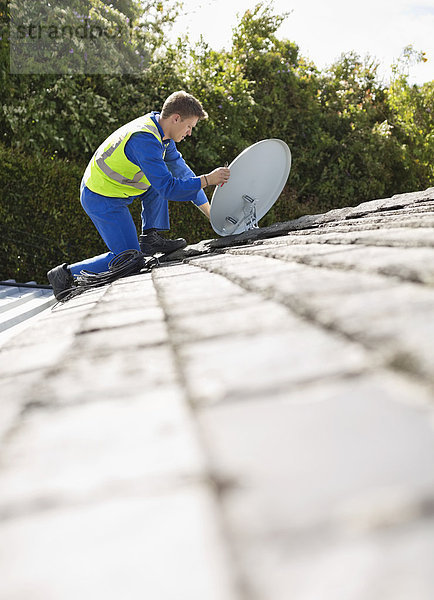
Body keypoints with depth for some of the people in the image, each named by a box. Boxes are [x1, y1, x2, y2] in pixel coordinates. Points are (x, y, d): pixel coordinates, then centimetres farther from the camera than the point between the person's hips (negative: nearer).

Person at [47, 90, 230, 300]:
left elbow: (181, 169, 12)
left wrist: (207, 209, 12)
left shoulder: (160, 130, 3)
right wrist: (207, 180, -23)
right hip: (102, 201, -10)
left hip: (103, 185, 10)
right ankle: (66, 275, 0)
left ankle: (150, 238, 8)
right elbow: (168, 188, -30)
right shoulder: (144, 140, -27)